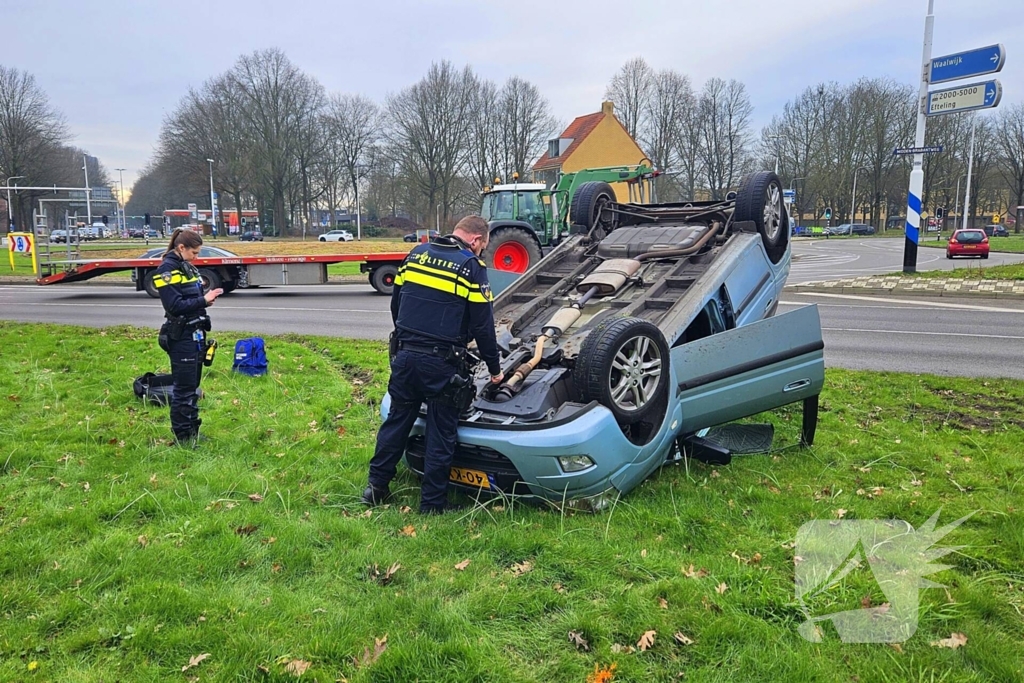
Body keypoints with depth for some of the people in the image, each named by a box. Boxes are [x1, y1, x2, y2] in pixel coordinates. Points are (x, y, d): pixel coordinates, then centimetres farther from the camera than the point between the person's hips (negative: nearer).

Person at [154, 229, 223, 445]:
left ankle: (193, 431, 27)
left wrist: (207, 298, -1)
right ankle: (182, 437, 10)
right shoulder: (167, 270, -12)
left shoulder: (188, 267, 14)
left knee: (193, 387, 16)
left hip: (196, 334, 9)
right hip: (181, 337, -9)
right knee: (184, 389, -1)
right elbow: (175, 306, -20)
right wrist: (203, 301, -18)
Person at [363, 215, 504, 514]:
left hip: (405, 355, 5)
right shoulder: (472, 266, -6)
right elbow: (482, 325, -7)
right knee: (441, 433, 8)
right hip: (441, 363, -5)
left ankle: (377, 487, 27)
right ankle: (433, 502, 16)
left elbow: (396, 303, 15)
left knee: (396, 421, 18)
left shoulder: (417, 253, 10)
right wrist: (495, 369, 5)